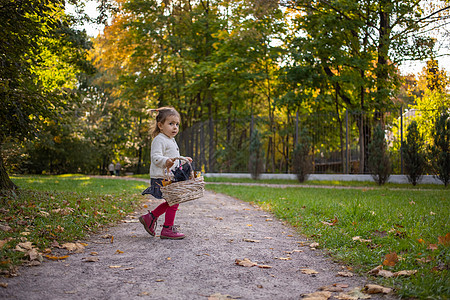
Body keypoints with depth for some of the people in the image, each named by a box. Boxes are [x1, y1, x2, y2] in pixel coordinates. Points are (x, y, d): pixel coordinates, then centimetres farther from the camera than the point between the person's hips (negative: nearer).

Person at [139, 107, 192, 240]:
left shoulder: (171, 140, 21)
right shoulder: (159, 140, -12)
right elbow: (155, 157, -24)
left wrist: (184, 160, 27)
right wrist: (166, 161, -40)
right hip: (161, 178, -10)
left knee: (171, 202, 16)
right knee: (174, 201, -9)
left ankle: (150, 218, 27)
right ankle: (167, 229, 1)